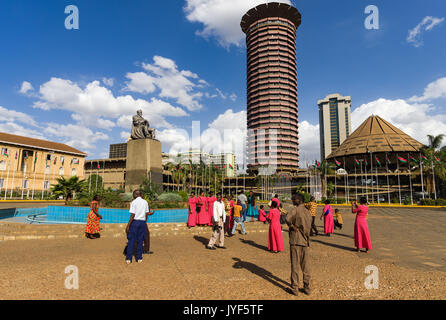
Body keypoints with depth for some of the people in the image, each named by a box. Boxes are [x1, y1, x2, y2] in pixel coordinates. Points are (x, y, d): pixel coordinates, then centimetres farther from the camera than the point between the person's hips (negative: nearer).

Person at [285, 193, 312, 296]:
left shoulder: (296, 209, -12)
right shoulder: (307, 212, 11)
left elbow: (288, 219, -29)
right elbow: (308, 227, 14)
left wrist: (292, 226, -12)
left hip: (295, 240, -6)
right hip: (305, 241, 6)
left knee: (295, 264, 1)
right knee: (305, 265, 13)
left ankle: (294, 288, 8)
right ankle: (307, 287, 20)